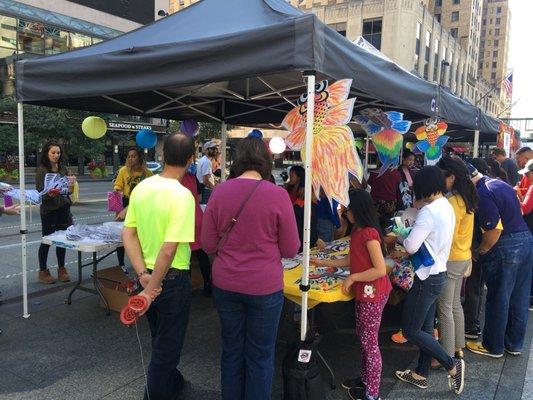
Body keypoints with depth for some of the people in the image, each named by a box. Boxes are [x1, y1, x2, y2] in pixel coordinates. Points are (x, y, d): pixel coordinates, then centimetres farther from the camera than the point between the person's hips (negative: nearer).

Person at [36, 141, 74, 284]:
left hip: (64, 209, 5)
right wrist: (49, 194, -28)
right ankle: (43, 271, 17)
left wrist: (71, 185, 2)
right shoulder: (41, 170, -6)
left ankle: (61, 269, 22)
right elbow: (39, 192, -12)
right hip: (49, 210, -5)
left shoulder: (63, 168, 10)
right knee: (47, 240, 4)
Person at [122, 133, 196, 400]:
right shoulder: (182, 195, -22)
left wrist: (143, 275, -6)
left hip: (149, 275, 8)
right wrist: (150, 291, -20)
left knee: (160, 340, 27)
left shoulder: (141, 188, -1)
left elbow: (128, 234, -1)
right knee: (167, 346, 12)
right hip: (172, 278, -8)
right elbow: (169, 250, -26)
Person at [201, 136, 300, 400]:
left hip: (225, 285, 3)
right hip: (264, 288, -3)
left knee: (231, 351, 20)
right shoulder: (278, 195, -14)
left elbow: (208, 244, 0)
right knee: (260, 356, 15)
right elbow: (291, 250, -6)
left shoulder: (220, 191, -6)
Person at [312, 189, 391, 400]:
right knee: (362, 336, 20)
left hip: (373, 293, -9)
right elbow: (351, 260, 15)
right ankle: (365, 378, 37)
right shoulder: (357, 231, 7)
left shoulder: (369, 233, -22)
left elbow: (380, 269, -24)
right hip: (364, 291, 9)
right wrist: (324, 262, 17)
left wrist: (352, 277, -17)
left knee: (369, 342, 3)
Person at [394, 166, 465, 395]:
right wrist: (411, 236, 3)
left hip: (426, 278, -9)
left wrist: (400, 239, -6)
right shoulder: (448, 207, 6)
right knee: (426, 328, 18)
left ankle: (452, 365, 8)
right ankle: (421, 375, 30)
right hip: (438, 274, 10)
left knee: (411, 331, 2)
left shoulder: (429, 211, -23)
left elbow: (411, 246, -26)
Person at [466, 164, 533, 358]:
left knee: (498, 300, 6)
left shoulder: (482, 195, -18)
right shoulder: (500, 183, 11)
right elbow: (517, 213, 17)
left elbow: (494, 230, -22)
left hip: (504, 248, -9)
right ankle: (514, 344, 31)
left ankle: (493, 346, 20)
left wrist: (478, 252, -8)